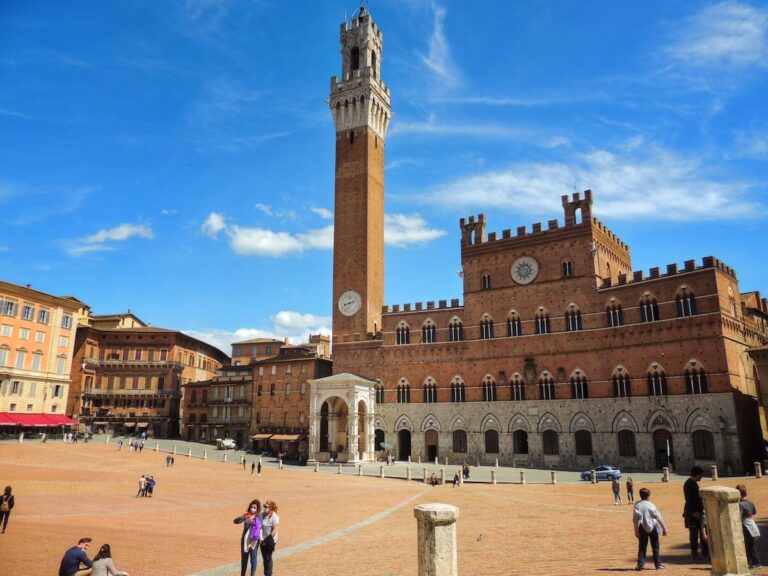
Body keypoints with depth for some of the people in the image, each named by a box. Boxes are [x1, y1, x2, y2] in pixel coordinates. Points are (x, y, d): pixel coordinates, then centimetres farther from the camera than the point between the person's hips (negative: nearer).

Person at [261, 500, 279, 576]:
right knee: (264, 558, 17)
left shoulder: (274, 516, -18)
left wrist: (270, 539, -21)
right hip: (263, 540, 6)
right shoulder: (262, 514, -2)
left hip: (270, 540, -6)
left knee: (268, 558, 4)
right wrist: (260, 537, -1)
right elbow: (260, 526, 6)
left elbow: (275, 529, -18)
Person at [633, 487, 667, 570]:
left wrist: (636, 530, 1)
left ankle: (640, 564, 4)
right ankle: (658, 564, 17)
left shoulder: (637, 505, -4)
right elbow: (659, 517, -7)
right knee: (655, 547, 13)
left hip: (642, 528, 1)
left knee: (642, 547, 8)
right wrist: (664, 528, 3)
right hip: (652, 527, -1)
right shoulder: (651, 505, -8)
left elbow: (635, 519, -6)